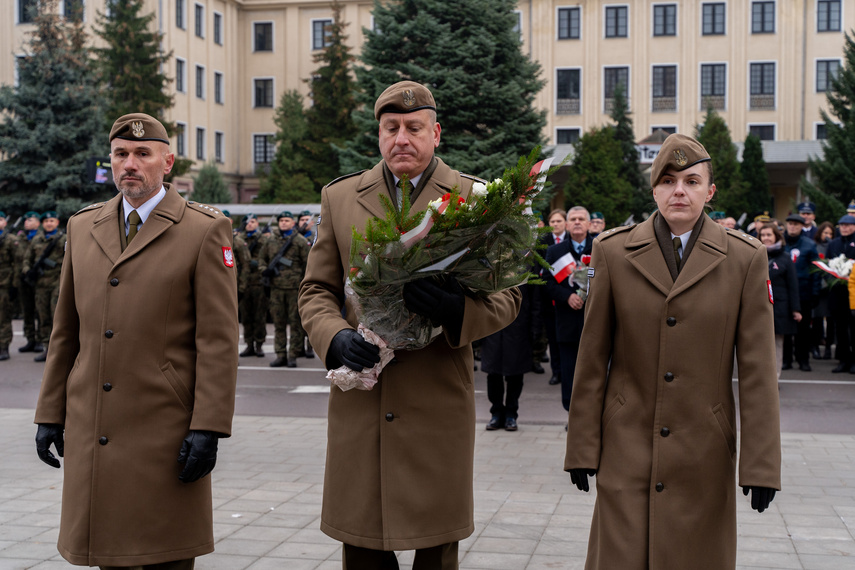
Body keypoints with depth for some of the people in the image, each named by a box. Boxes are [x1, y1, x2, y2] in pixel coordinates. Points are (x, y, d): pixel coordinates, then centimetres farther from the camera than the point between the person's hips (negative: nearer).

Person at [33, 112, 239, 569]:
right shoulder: (82, 227, 13)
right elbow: (65, 332, 16)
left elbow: (218, 340, -8)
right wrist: (50, 413, 13)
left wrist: (208, 428, -13)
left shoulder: (206, 231, -4)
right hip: (92, 434, 5)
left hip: (164, 435, -4)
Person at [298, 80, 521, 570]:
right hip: (359, 403, 2)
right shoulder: (339, 197, 11)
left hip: (439, 403, -2)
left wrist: (456, 309, -20)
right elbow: (316, 290, 11)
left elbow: (507, 296, 1)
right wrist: (337, 337, -10)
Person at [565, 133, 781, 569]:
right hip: (627, 445, 0)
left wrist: (762, 464, -4)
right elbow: (592, 359, 4)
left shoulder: (745, 258, 0)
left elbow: (757, 369, -1)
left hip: (703, 451, 0)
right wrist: (581, 447, 3)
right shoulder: (613, 252, 2)